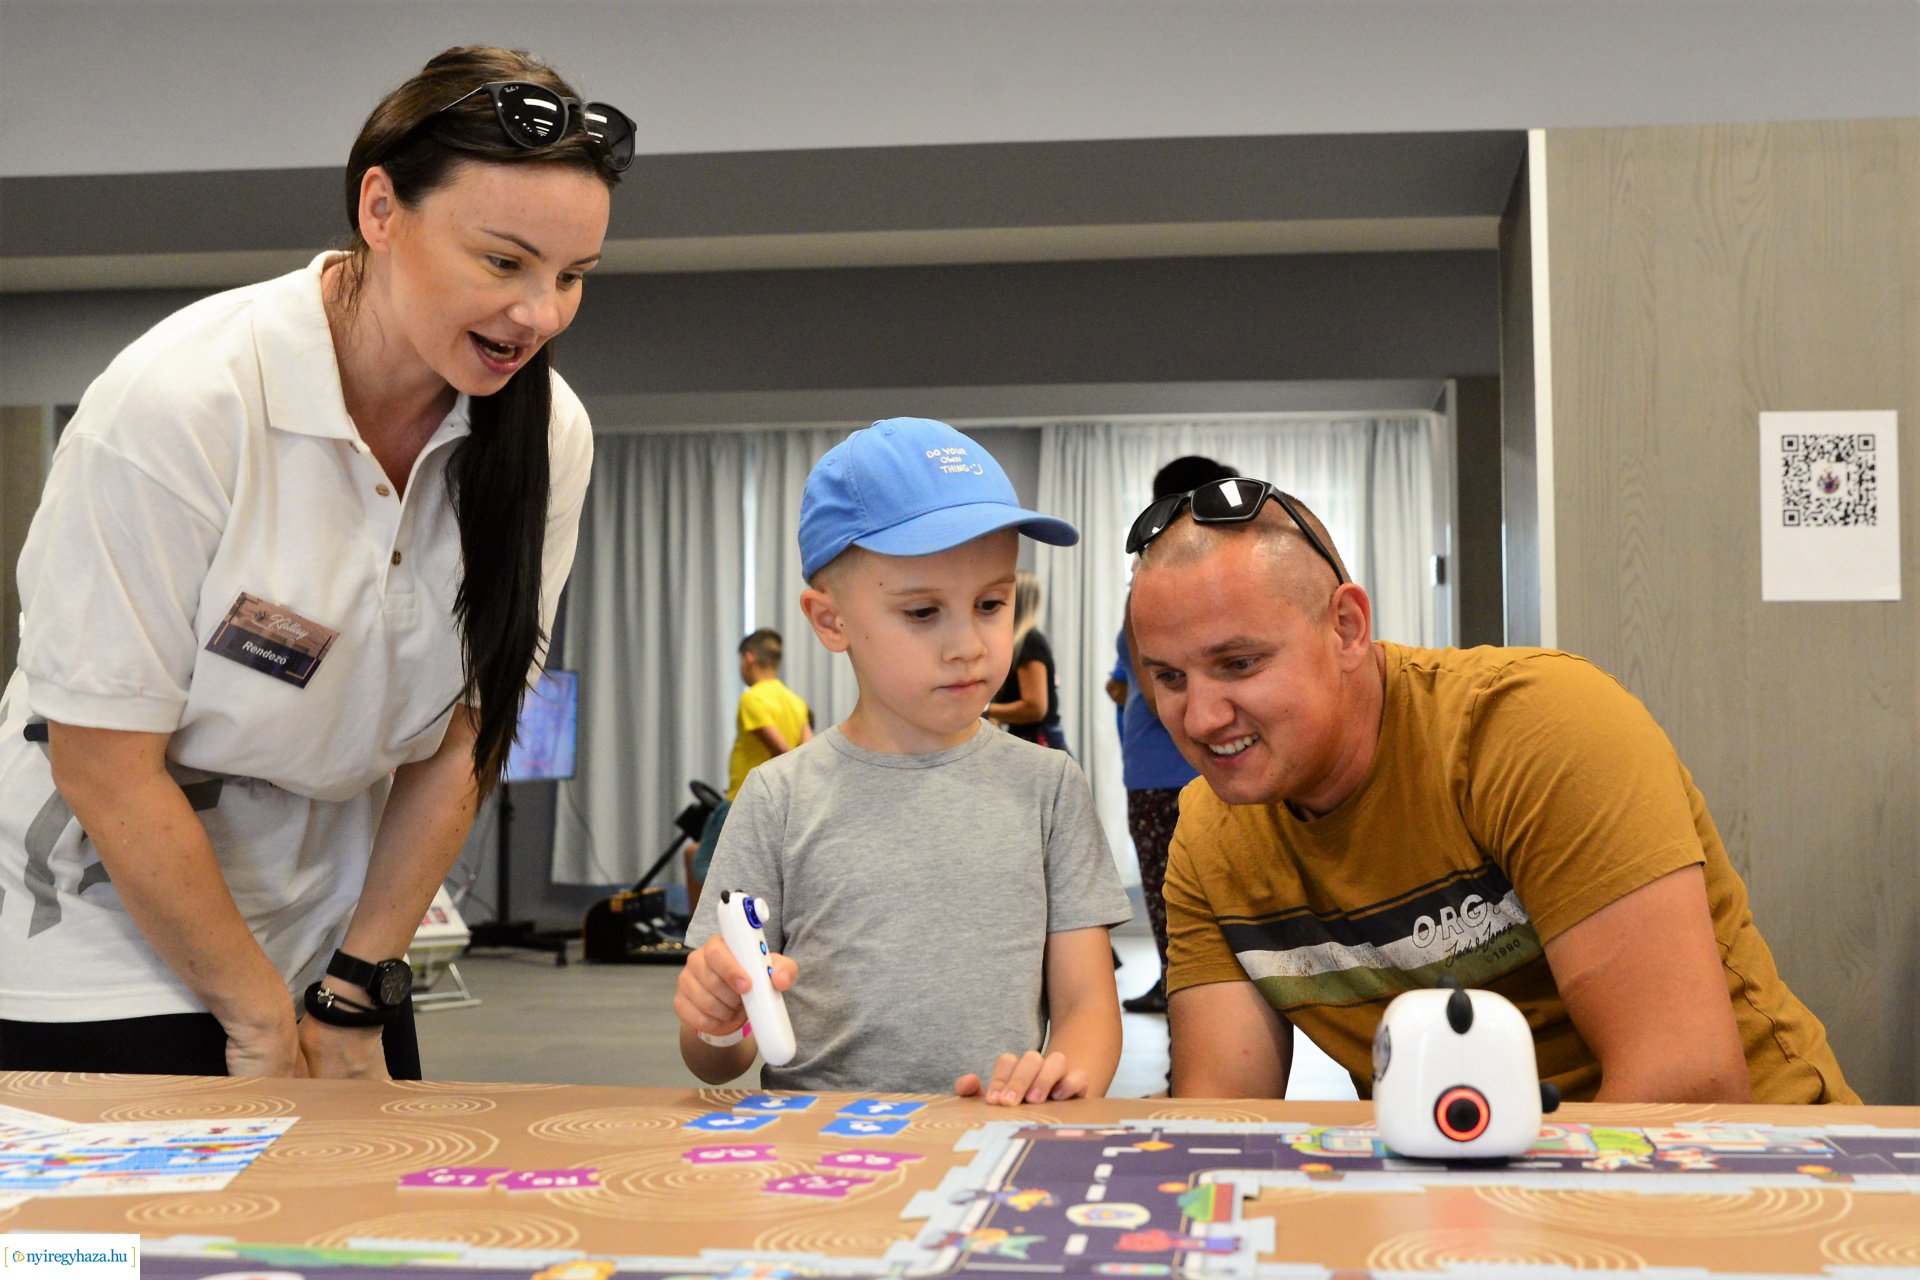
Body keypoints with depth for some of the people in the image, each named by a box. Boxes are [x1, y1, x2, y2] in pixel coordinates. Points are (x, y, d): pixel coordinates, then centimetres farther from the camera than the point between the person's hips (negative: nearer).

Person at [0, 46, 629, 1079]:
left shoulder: (545, 437, -9)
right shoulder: (176, 403, -22)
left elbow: (460, 736, -4)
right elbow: (103, 764, -18)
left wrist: (356, 1002, -4)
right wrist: (262, 1022, -12)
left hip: (338, 934, 4)